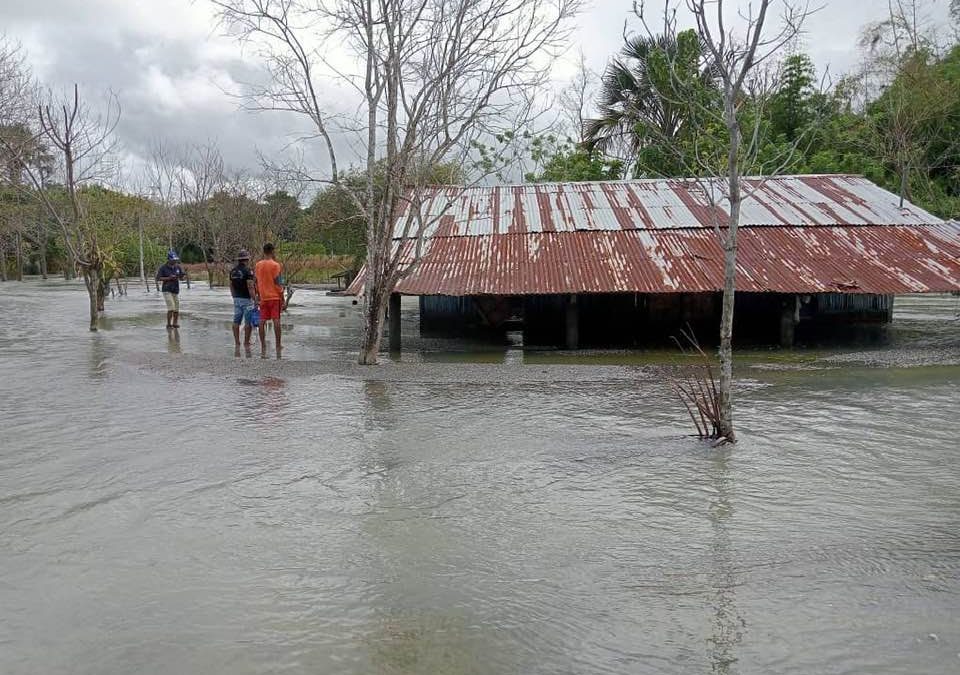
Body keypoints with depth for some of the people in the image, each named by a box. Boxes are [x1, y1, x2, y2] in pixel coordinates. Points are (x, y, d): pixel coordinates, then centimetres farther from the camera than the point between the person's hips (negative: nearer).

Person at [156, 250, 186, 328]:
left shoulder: (178, 267, 3)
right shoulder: (163, 268, -7)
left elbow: (182, 277, 7)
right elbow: (158, 278, -9)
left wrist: (182, 276, -17)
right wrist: (169, 278, -19)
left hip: (176, 290, 4)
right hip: (167, 290, -4)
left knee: (176, 309, 5)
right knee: (171, 307, -14)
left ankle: (175, 323, 19)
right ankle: (168, 324, -2)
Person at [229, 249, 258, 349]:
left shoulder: (233, 271, 9)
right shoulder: (248, 271, -13)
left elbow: (231, 286, 15)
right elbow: (250, 287, -18)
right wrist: (255, 300, -15)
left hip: (236, 299, 7)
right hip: (246, 299, -7)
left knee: (236, 321, 8)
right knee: (248, 322, -1)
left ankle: (237, 342, 9)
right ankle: (246, 343, 0)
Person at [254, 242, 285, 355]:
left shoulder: (258, 265, 7)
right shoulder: (276, 265, -9)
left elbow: (256, 283, 11)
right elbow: (278, 284, -10)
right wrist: (283, 299, -5)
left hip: (263, 298, 4)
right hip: (275, 297, -4)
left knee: (262, 322, 5)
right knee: (276, 321, -4)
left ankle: (263, 347, 7)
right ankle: (278, 346, -3)